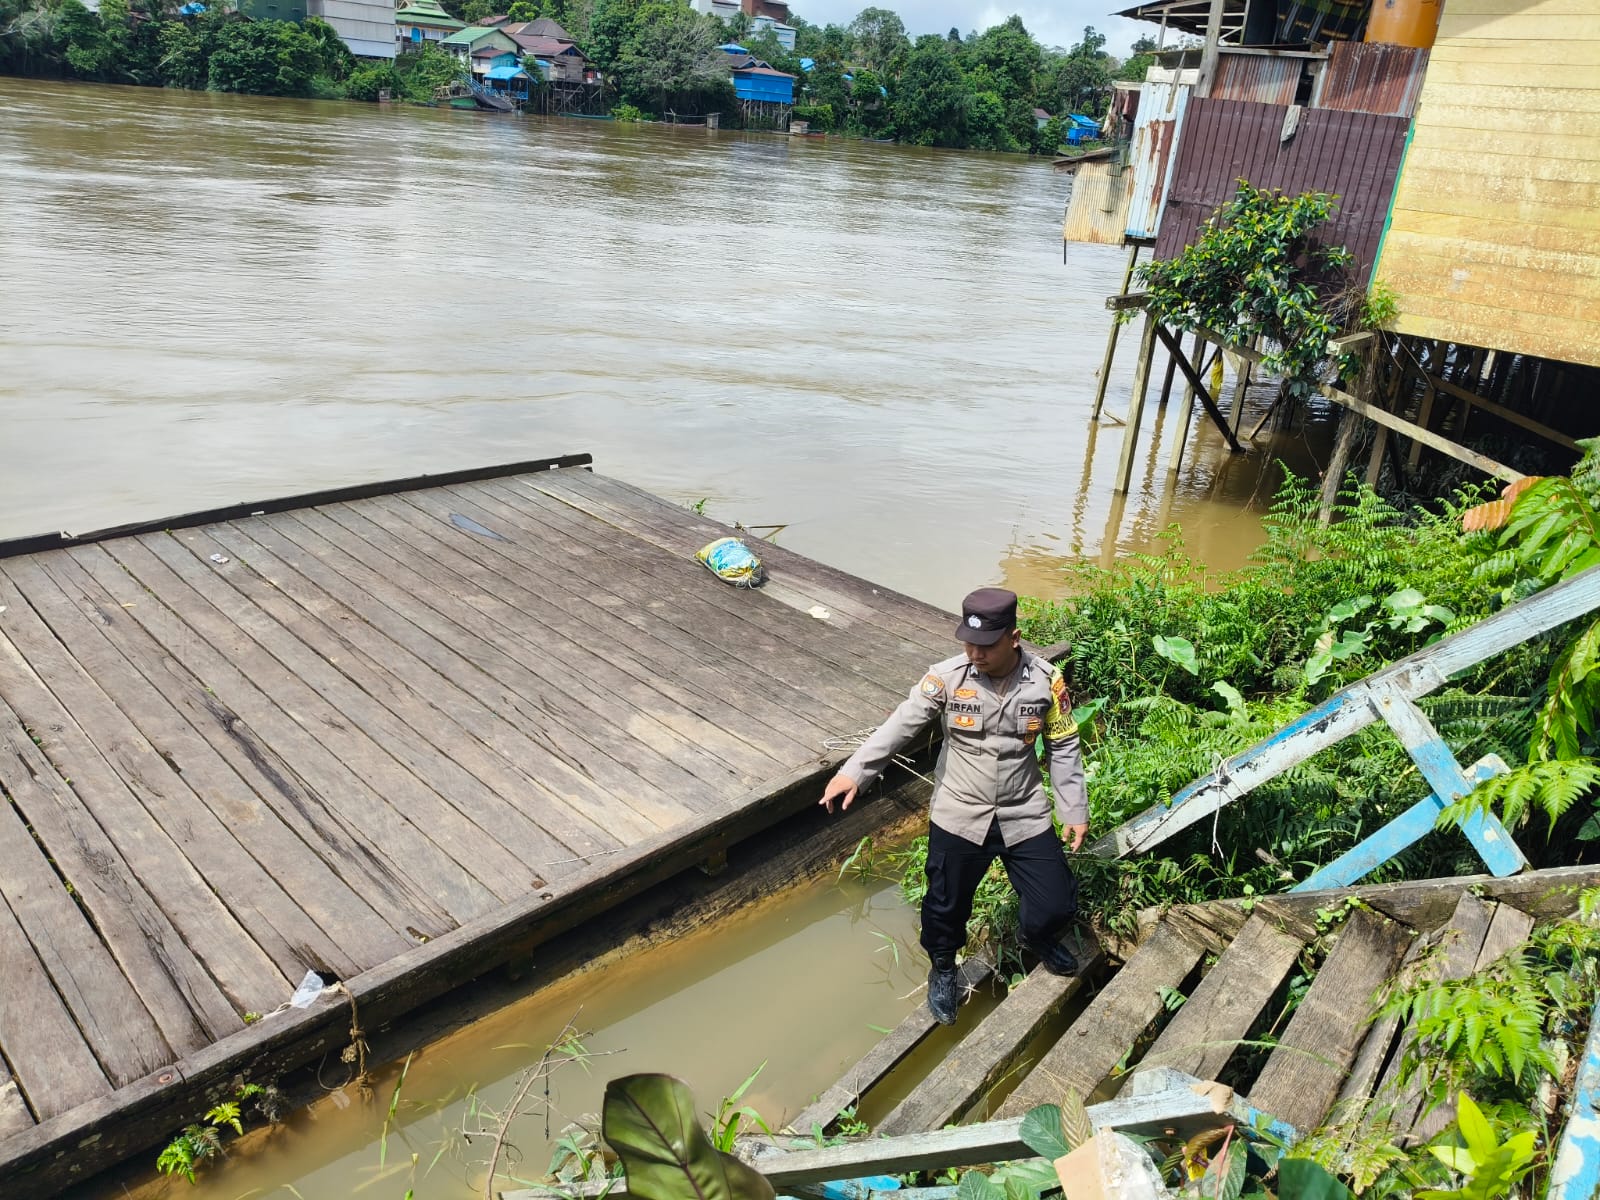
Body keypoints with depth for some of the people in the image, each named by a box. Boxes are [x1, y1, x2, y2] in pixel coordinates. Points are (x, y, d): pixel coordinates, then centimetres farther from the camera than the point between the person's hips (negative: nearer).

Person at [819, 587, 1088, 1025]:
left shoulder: (1046, 680, -10)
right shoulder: (946, 676, -14)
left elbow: (1063, 749, 0)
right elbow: (902, 724, -21)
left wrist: (1074, 811, 0)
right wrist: (853, 772, -31)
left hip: (1025, 817, 1)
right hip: (958, 819, 0)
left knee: (1056, 907, 4)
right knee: (946, 905, 12)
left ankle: (1039, 938, 43)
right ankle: (943, 971, 45)